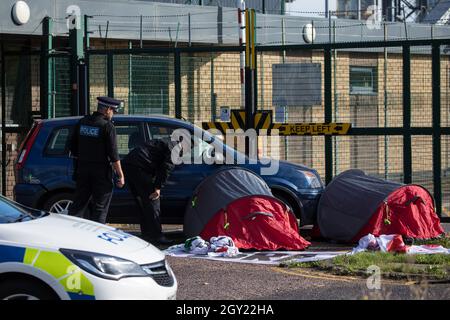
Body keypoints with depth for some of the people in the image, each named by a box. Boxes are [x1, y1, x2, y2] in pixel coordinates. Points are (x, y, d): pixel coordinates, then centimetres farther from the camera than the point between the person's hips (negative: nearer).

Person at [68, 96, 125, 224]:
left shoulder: (82, 122, 7)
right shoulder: (107, 126, -12)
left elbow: (72, 147, 13)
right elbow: (113, 154, -14)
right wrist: (120, 175, -9)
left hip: (82, 170, 6)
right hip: (101, 172, -6)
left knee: (78, 205, 11)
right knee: (100, 209, 2)